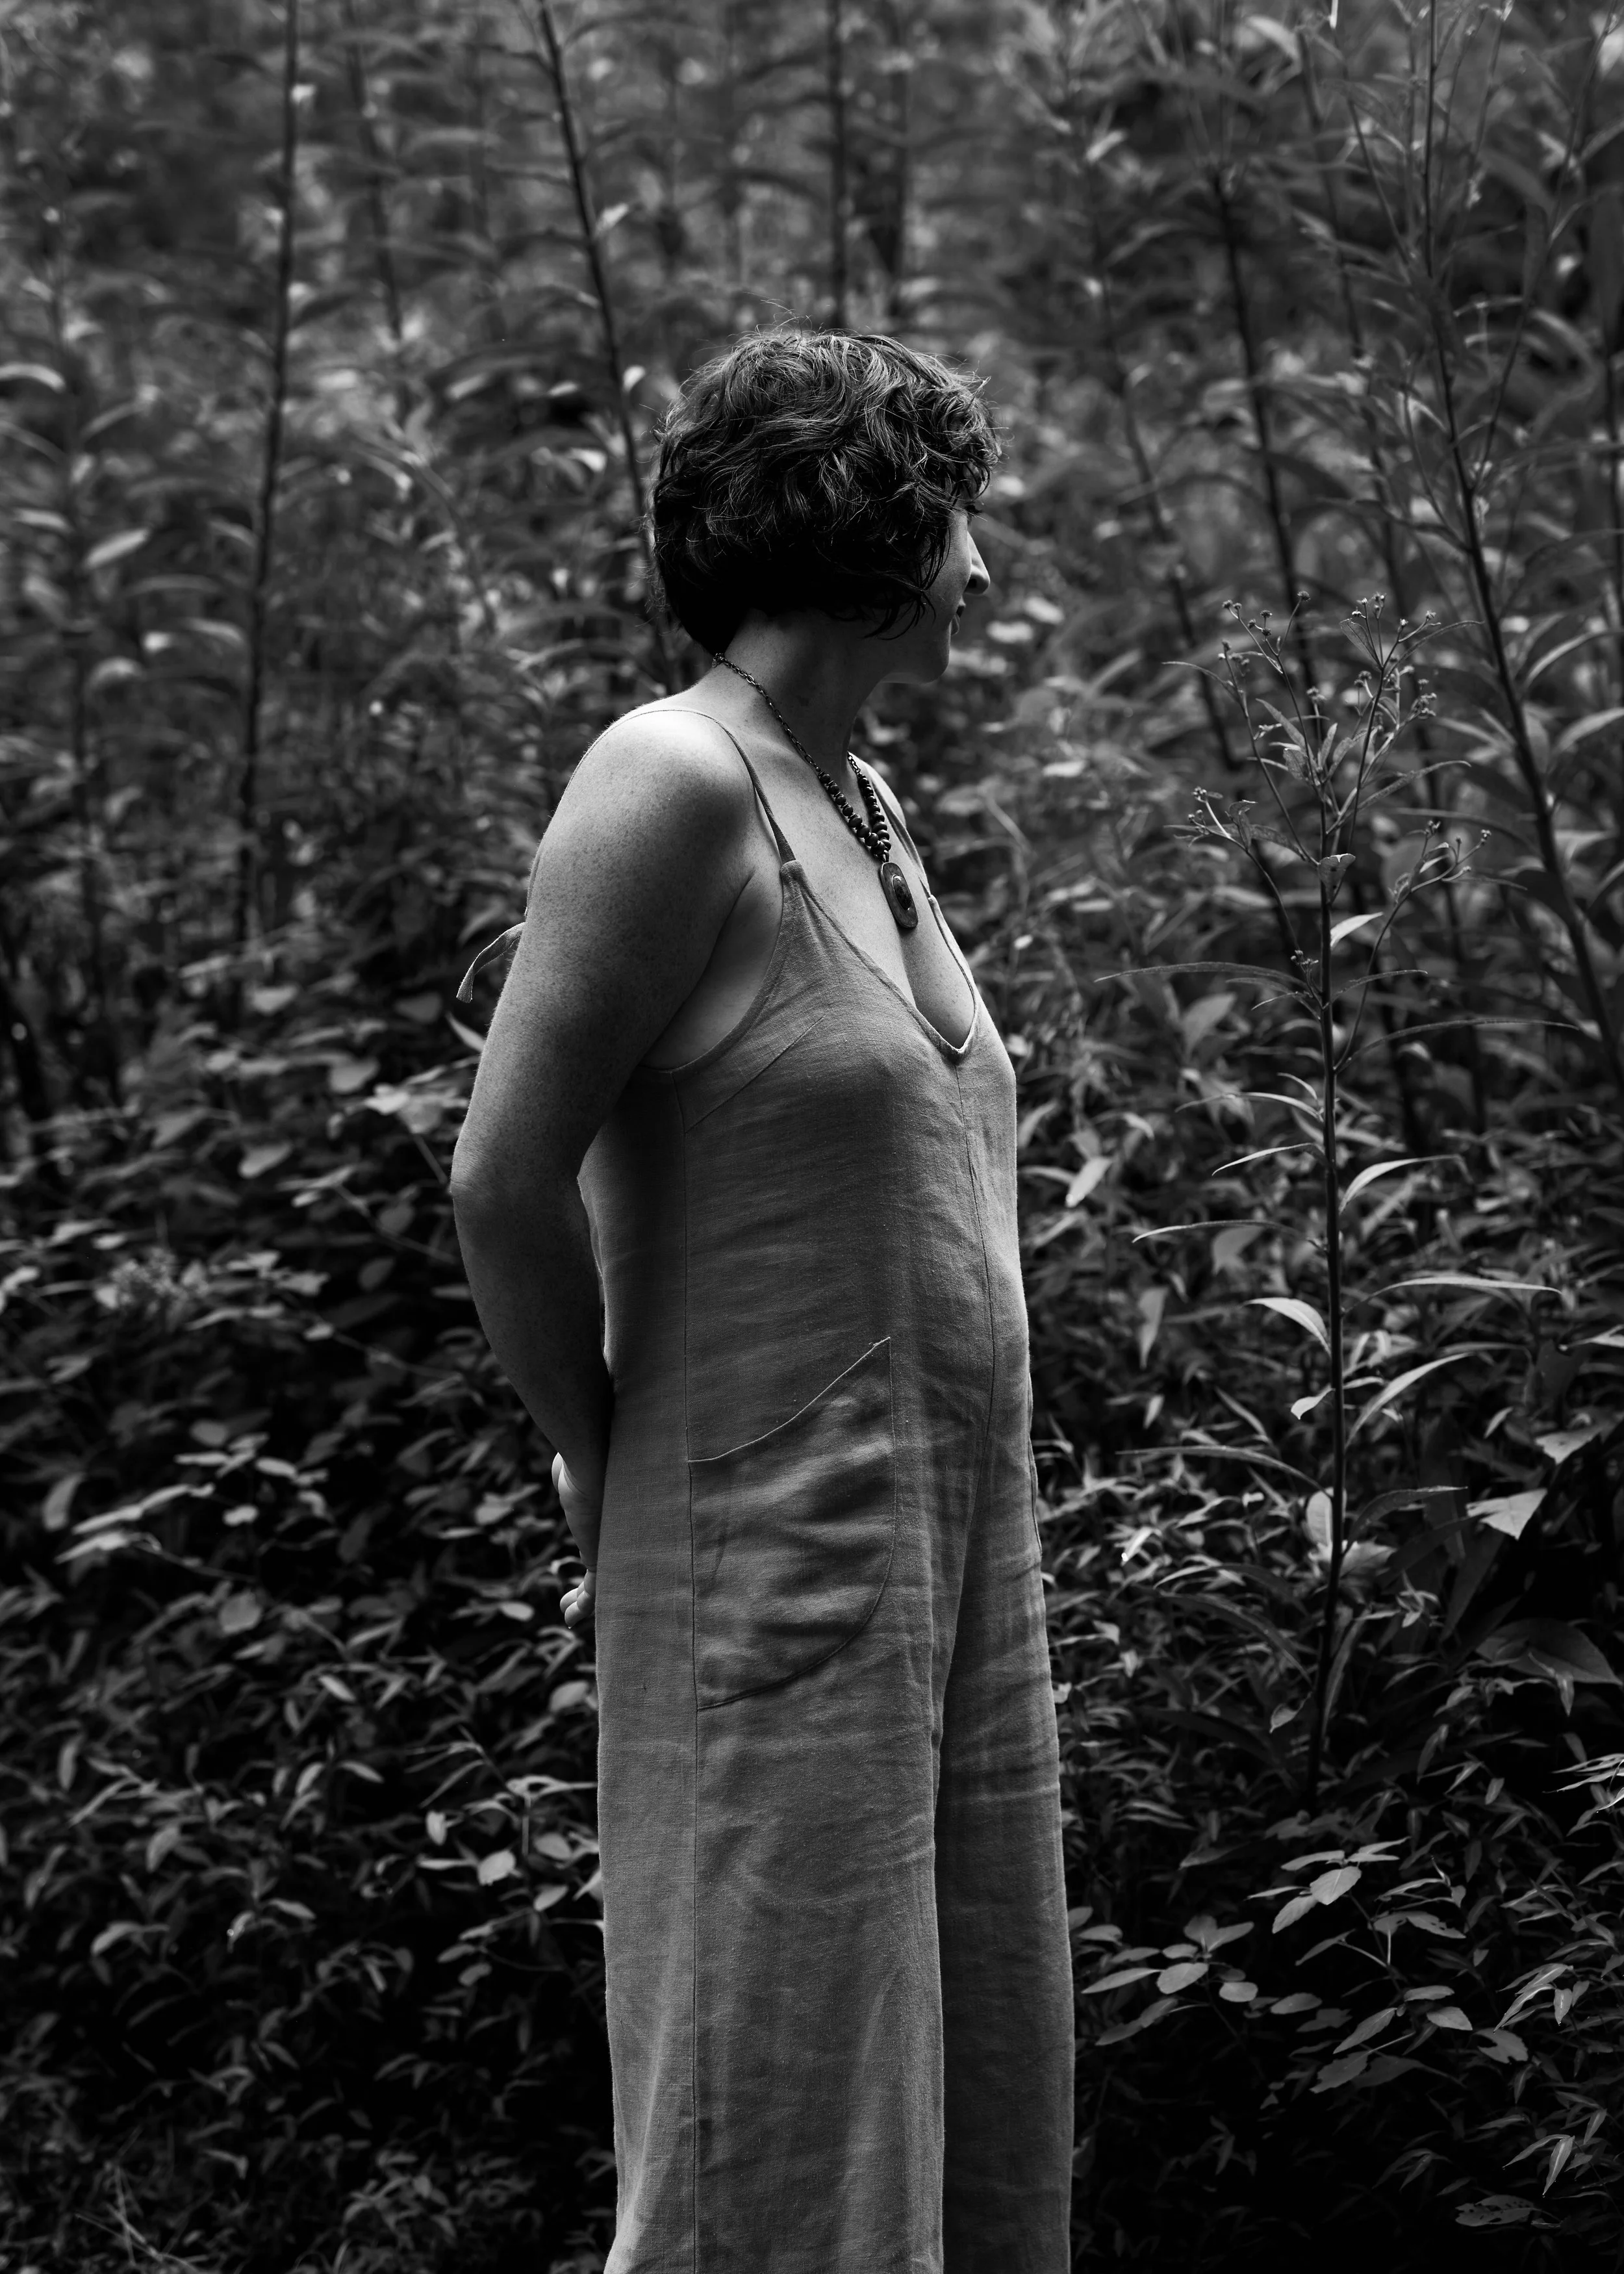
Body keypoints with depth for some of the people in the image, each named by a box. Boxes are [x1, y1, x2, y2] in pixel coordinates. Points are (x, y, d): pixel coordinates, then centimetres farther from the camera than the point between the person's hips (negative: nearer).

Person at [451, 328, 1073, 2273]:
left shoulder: (862, 811, 14)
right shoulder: (674, 780, -13)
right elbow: (503, 1181, -16)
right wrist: (611, 1484, -5)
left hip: (961, 1583, 8)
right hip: (774, 1593, -8)